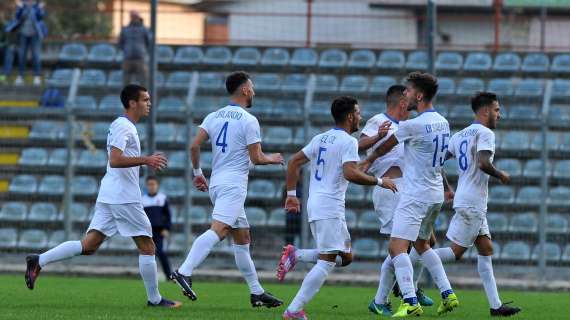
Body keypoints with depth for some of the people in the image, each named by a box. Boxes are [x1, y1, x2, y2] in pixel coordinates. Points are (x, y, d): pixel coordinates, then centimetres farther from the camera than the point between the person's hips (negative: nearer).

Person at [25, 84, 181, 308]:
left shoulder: (122, 126, 20)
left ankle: (39, 262, -6)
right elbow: (115, 160, -23)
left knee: (89, 245, 3)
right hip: (124, 197, -9)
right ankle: (154, 299, 6)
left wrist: (147, 162, 21)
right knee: (147, 246, 0)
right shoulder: (124, 127, -11)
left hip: (108, 197, 9)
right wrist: (146, 160, -22)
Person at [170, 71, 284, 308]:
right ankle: (184, 272, -38)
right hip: (234, 184, -8)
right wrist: (273, 159, 13)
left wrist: (197, 173, 15)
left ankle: (257, 292, 18)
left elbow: (194, 146, 3)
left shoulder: (214, 117, 11)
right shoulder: (248, 120, -7)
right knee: (218, 230, -22)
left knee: (242, 237, 14)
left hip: (216, 183, 8)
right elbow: (256, 158, -8)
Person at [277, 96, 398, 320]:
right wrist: (379, 181, -12)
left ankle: (296, 255, 5)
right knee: (326, 263, -11)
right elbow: (350, 173, -23)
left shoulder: (320, 139, 16)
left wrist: (291, 194, 19)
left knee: (345, 257, 16)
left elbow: (294, 162, 17)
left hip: (315, 204, 9)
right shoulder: (348, 142, -9)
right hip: (330, 207, -9)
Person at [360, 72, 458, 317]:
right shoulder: (442, 123, 7)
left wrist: (368, 160, 20)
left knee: (397, 247, -12)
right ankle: (448, 294, 17)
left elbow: (386, 146, 1)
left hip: (415, 196, -9)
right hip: (436, 194, 9)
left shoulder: (411, 126, -17)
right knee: (421, 245, 24)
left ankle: (410, 303, -25)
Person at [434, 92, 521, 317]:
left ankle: (495, 305, 7)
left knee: (486, 249, 9)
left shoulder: (460, 135, 15)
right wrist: (501, 175, -9)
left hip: (465, 200, 10)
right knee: (456, 252, -6)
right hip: (472, 203, -10)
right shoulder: (485, 133, -11)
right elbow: (483, 163, -26)